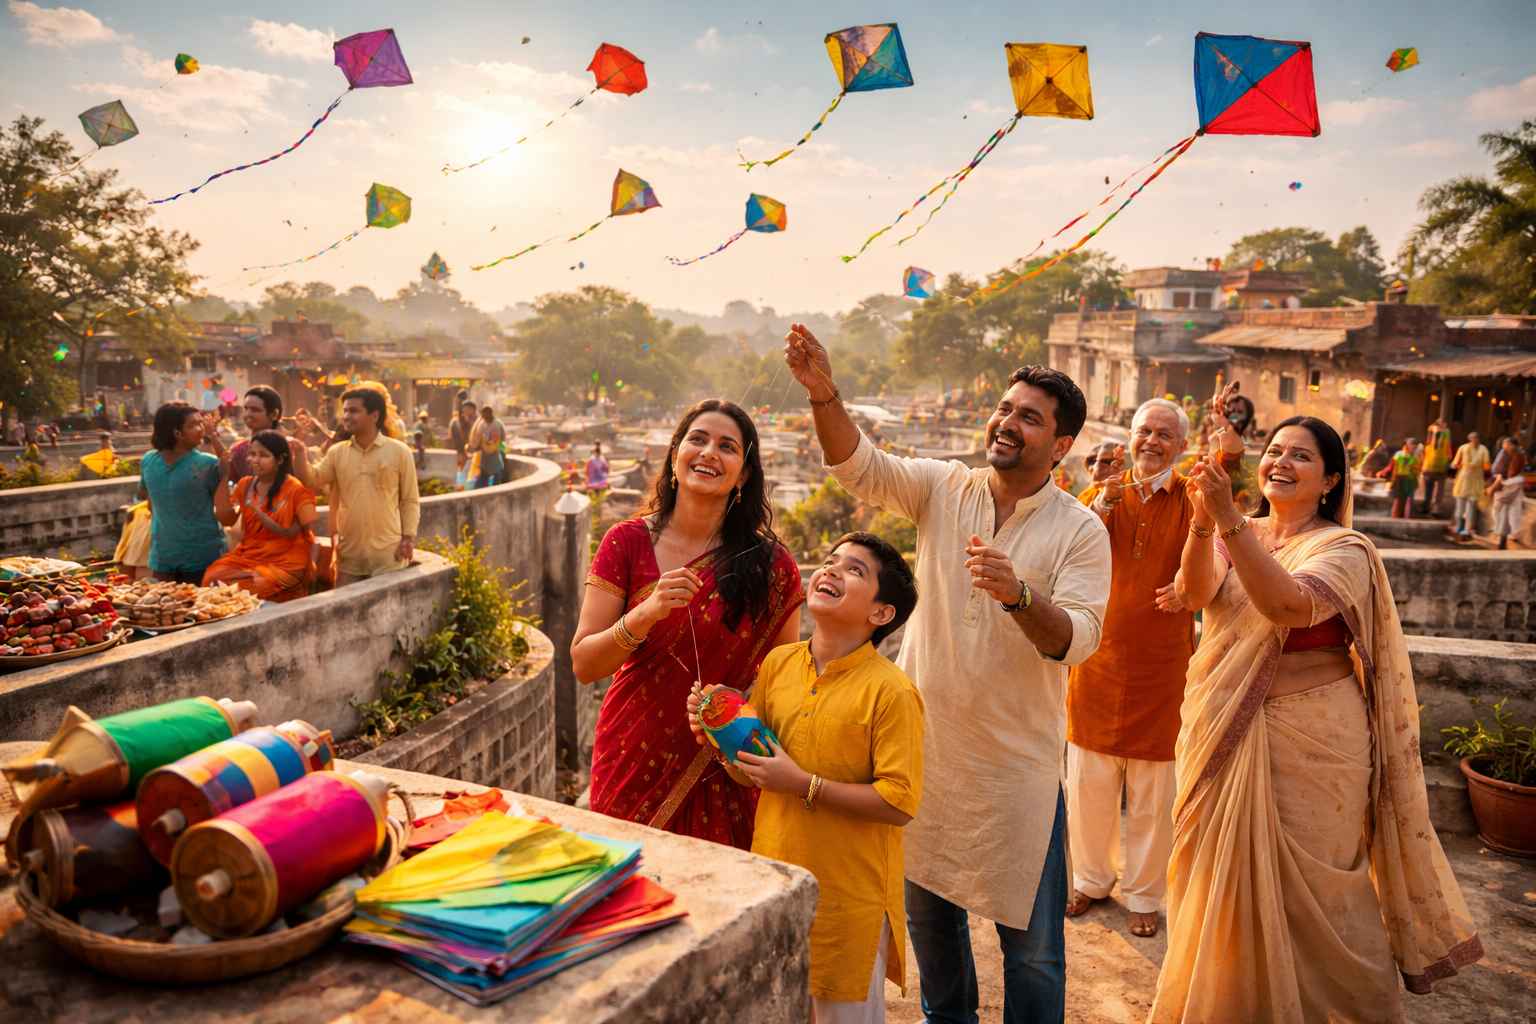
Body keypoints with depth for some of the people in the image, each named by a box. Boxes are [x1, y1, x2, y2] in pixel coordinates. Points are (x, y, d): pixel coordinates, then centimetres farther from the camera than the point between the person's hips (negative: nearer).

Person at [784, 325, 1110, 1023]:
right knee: (929, 915, 21)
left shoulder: (1080, 531, -7)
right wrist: (823, 393, -31)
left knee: (1031, 940, 8)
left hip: (1018, 762, -3)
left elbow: (1078, 638, -17)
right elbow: (859, 468, -15)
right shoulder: (943, 488, -1)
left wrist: (1018, 595, -36)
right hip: (924, 745, 3)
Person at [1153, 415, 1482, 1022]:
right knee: (1224, 881, 15)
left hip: (1308, 742, -5)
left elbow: (1290, 605, -29)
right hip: (1228, 737, 5)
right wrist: (1203, 522, -30)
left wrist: (1228, 519, -35)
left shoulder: (1344, 550, -8)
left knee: (1298, 888, 4)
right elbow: (1197, 592, -13)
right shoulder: (1238, 536, 6)